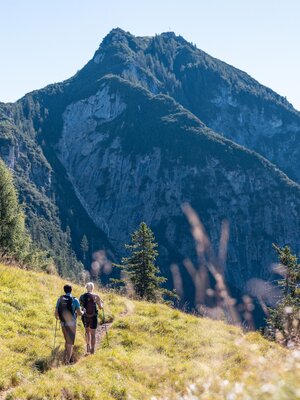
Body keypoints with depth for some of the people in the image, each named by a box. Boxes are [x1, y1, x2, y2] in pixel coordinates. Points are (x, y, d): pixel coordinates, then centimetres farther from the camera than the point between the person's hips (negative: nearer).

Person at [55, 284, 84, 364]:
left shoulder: (60, 299, 4)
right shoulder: (74, 300, -7)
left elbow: (56, 313, 4)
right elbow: (79, 313, -8)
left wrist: (58, 318, 26)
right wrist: (83, 312, 16)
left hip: (63, 323, 4)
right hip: (71, 323, -4)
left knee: (67, 341, 22)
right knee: (70, 342, 3)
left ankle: (66, 358, 27)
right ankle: (67, 360, -4)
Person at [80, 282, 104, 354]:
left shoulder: (82, 297, -2)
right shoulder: (96, 296, -8)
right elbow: (100, 307, -1)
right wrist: (101, 303, 19)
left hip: (85, 317, 2)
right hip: (93, 317, -2)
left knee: (87, 331, 26)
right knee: (93, 333, 11)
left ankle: (88, 346, 17)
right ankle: (92, 350, 14)